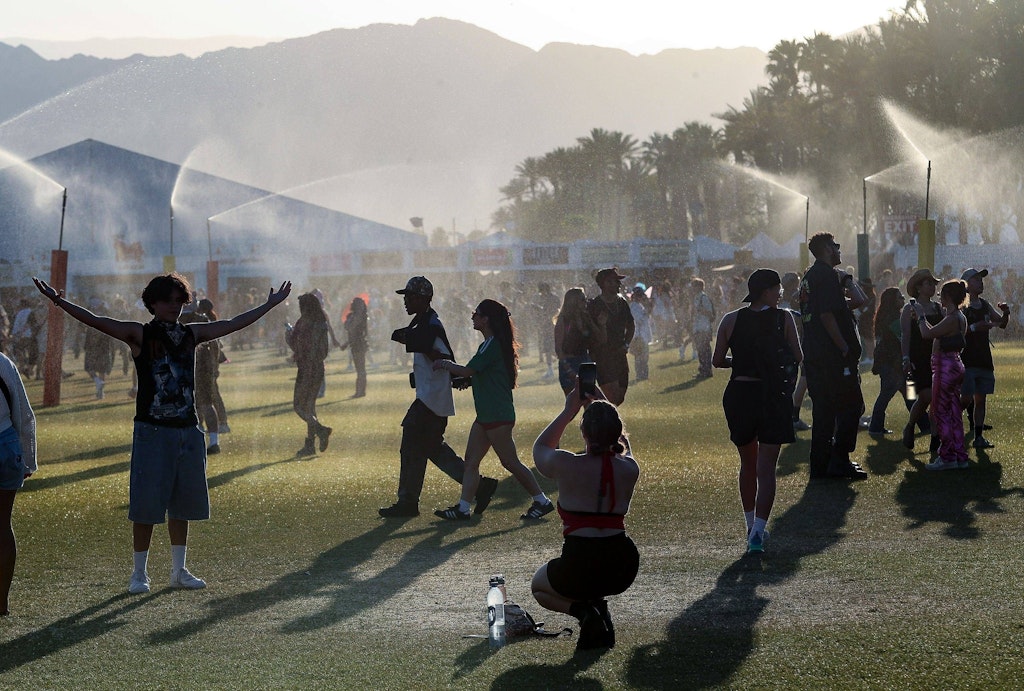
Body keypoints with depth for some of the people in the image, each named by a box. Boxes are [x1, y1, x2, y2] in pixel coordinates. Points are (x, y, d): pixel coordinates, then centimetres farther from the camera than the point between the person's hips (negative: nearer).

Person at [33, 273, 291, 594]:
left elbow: (234, 324, 20)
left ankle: (179, 571, 22)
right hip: (152, 431, -5)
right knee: (146, 506, -3)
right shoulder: (140, 335, -3)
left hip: (188, 431, 5)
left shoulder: (192, 334, 10)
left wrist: (271, 304, 25)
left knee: (181, 505, 12)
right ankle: (139, 574, 7)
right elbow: (97, 322, -15)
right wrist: (60, 302, -29)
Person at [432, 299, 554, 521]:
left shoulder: (493, 346, -17)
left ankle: (542, 501, 7)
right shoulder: (489, 345, 15)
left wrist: (445, 364, -4)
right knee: (471, 461, 5)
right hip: (486, 416, 10)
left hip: (498, 417, -10)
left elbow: (467, 371, -19)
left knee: (510, 463, -3)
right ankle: (462, 508, 4)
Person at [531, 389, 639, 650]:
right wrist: (603, 405, 26)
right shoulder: (629, 469, -1)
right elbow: (622, 444, 26)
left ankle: (581, 610, 0)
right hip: (624, 570, 4)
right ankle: (598, 606, 10)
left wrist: (568, 411, 19)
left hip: (580, 568, -4)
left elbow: (540, 448, 15)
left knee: (538, 586, 31)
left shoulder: (566, 466, -11)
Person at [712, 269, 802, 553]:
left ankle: (752, 526, 28)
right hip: (773, 398, -3)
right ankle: (758, 532, -13)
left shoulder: (731, 320, 1)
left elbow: (717, 361, 3)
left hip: (739, 395, 3)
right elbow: (798, 357, -1)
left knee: (748, 464, 20)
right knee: (766, 468, -1)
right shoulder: (784, 318, -5)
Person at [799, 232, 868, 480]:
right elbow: (827, 315, -21)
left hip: (814, 355, 10)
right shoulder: (828, 274, -12)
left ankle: (820, 464, 13)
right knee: (851, 406, -4)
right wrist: (845, 347, -17)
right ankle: (839, 461, -7)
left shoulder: (809, 276, 17)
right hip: (834, 356, -10)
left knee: (823, 409, 12)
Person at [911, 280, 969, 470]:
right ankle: (959, 456, 15)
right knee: (954, 413, 12)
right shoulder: (960, 318, 11)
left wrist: (921, 316, -5)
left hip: (945, 367, -10)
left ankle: (947, 457, -2)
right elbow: (937, 333, 20)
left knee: (940, 412, -3)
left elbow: (927, 333, -21)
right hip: (955, 366, 10)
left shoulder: (952, 319, -18)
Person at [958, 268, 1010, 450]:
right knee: (966, 399, -11)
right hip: (966, 360, -7)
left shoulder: (985, 305, 14)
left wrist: (1005, 313, -1)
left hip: (984, 360, 7)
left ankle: (978, 437, 10)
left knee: (981, 399, 7)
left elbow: (1001, 324, 20)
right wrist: (974, 327, -27)